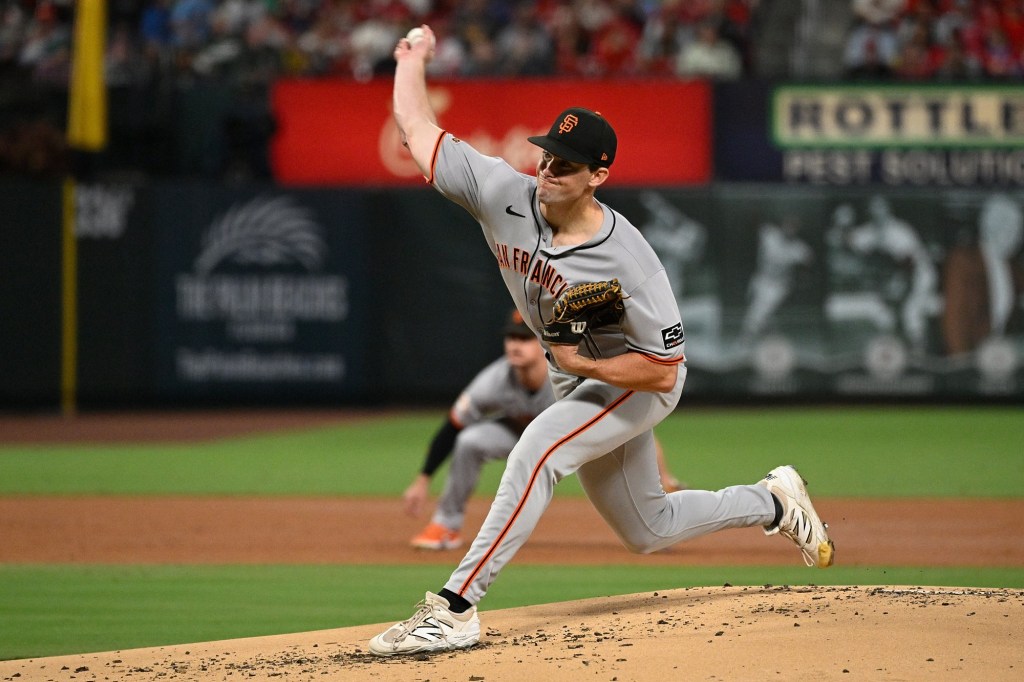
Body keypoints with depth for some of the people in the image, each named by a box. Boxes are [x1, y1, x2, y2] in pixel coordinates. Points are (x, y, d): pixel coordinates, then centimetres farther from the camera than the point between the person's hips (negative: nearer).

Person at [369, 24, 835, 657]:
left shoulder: (628, 262, -32)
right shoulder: (504, 195, -20)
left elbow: (663, 370, -27)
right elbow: (417, 126, -11)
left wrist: (582, 364, -31)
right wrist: (413, 58, -1)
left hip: (636, 385, -7)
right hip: (581, 388, 7)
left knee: (535, 453, -32)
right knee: (647, 530, 18)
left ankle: (456, 606, -33)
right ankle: (773, 502, 42)